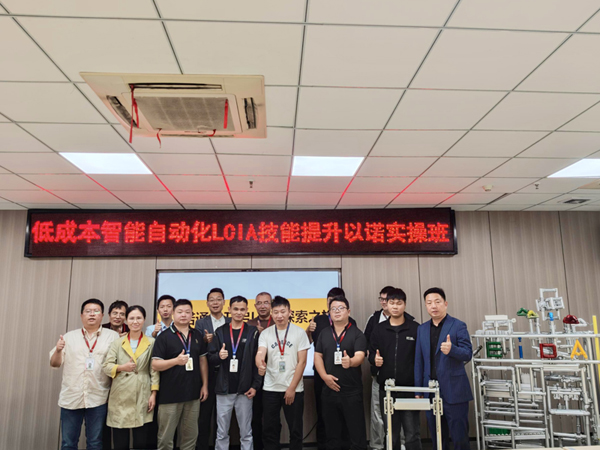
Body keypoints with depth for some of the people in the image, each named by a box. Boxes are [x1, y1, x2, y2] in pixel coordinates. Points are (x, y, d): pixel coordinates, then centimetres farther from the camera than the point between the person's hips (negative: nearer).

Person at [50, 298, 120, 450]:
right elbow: (54, 363, 9)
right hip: (71, 397, 2)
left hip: (98, 398, -1)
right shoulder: (69, 337, 9)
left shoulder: (112, 336, 2)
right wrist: (58, 350, -11)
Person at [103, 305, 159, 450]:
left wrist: (153, 393, -4)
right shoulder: (117, 343, 8)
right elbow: (106, 366, 0)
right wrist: (121, 367, -19)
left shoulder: (151, 343, 5)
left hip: (142, 398, -1)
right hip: (120, 398, 1)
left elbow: (154, 370, 3)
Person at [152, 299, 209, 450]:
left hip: (193, 394, 4)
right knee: (166, 437, 8)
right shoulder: (164, 337, -7)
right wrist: (176, 360, -26)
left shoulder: (197, 336, 7)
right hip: (170, 395, -4)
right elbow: (155, 365, -11)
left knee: (190, 436, 14)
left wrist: (205, 385, 7)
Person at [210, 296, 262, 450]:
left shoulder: (253, 332, 0)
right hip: (224, 389, 2)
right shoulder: (220, 331, 4)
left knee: (246, 433, 7)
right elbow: (211, 359, 5)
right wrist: (219, 356, -17)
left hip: (244, 390, -1)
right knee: (221, 433, 10)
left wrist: (255, 385, -7)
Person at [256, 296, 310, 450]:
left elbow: (302, 362, -5)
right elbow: (260, 354, -12)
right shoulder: (265, 334, 2)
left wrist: (292, 388, -9)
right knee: (270, 430, 10)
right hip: (270, 389, 2)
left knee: (296, 429, 7)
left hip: (294, 389, -2)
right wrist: (260, 364, -36)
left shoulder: (299, 332, -3)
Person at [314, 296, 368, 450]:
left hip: (352, 391, -4)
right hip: (329, 390, 4)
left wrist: (350, 361, -38)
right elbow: (317, 356, 8)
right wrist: (324, 376, -8)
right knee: (332, 434, 14)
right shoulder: (324, 334, 10)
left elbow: (360, 356, -16)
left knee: (357, 434, 0)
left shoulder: (357, 334, -4)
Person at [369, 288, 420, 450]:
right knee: (391, 435, 13)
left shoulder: (415, 328, -1)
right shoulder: (379, 329, 6)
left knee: (412, 435, 2)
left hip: (409, 389, -2)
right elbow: (371, 353, 11)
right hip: (386, 389, 3)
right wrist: (375, 360, -12)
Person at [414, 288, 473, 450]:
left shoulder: (458, 326, -3)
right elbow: (419, 361, 11)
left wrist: (451, 349, -30)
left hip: (454, 391, -4)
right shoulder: (422, 329, 10)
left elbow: (468, 354, -10)